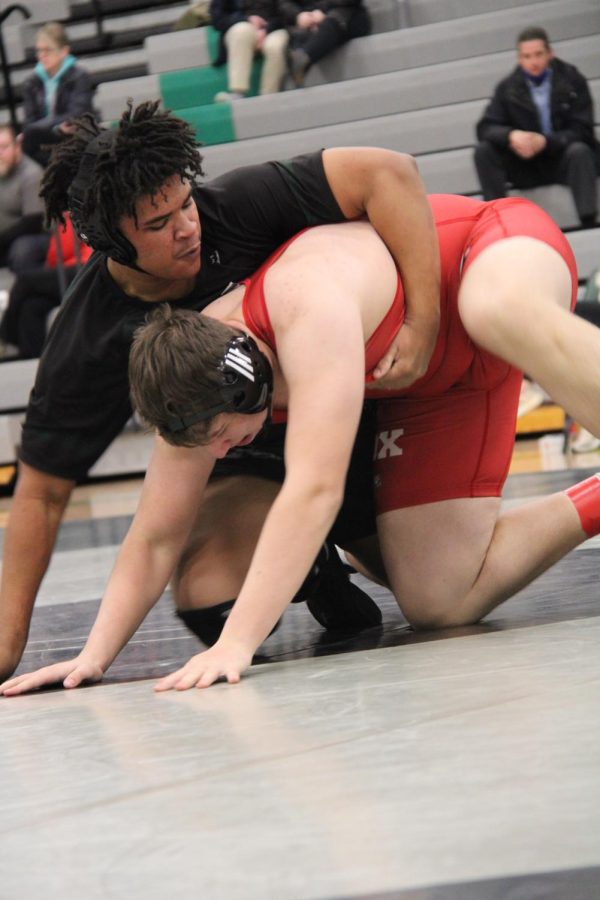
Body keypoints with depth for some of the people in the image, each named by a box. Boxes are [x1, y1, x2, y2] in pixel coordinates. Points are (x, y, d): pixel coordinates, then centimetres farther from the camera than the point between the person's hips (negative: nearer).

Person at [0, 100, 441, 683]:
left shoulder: (236, 207, -28)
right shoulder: (86, 343, -26)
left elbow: (389, 172, -31)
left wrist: (422, 321, -39)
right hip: (250, 458, 0)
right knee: (214, 599, -22)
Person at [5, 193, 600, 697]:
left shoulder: (309, 305, -42)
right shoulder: (195, 378, -17)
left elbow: (314, 491, -48)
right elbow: (155, 541, -7)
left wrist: (235, 645, -49)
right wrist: (93, 658, -17)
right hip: (432, 380, 7)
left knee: (503, 313, -49)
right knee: (440, 602, -8)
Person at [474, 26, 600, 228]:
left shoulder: (572, 81, -6)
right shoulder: (508, 88, 0)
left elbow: (582, 131, -12)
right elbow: (485, 127, -6)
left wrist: (545, 141, -29)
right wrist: (511, 135, -29)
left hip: (565, 161, -2)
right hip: (527, 167, 2)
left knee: (579, 150, -35)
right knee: (483, 150, -19)